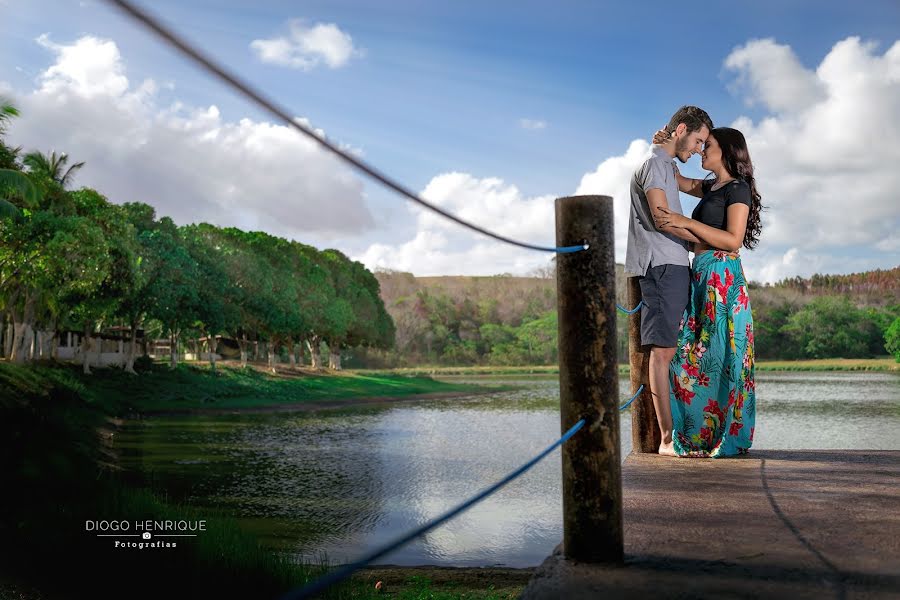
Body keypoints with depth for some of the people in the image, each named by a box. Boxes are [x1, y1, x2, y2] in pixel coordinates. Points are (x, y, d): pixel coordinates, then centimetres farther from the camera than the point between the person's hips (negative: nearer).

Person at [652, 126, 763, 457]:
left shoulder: (738, 188, -4)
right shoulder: (713, 187, 19)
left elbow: (733, 240, -14)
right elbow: (679, 181, 34)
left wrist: (687, 222, -19)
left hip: (722, 277, -8)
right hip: (702, 277, 8)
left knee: (719, 355, -8)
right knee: (694, 353, 5)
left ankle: (724, 438, -3)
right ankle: (700, 435, 8)